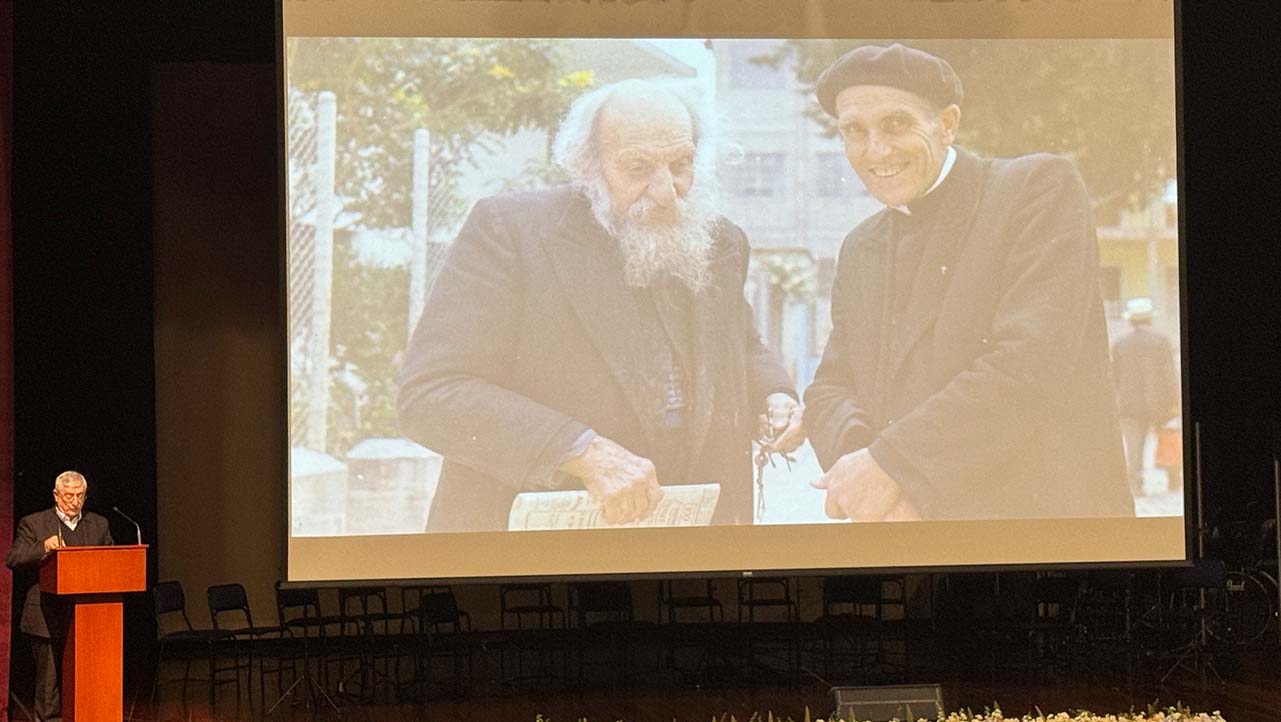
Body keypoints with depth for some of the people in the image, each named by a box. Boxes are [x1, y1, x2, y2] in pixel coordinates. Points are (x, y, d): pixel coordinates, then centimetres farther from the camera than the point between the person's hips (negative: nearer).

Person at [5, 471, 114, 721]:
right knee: (50, 678, 1)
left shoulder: (99, 525, 14)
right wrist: (43, 548, -20)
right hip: (49, 619, -3)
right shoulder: (33, 523, 3)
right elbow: (12, 560, -5)